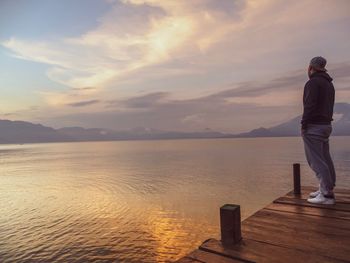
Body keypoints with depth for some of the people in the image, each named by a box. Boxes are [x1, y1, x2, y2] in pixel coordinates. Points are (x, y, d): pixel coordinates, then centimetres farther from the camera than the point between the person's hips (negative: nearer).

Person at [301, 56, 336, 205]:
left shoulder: (313, 83, -12)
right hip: (326, 125, 10)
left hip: (313, 126, -10)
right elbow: (329, 106, 19)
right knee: (325, 159, 13)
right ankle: (326, 189, 21)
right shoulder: (329, 84, 18)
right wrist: (326, 120, 17)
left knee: (316, 161, -8)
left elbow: (309, 106, -20)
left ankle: (327, 195, -7)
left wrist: (304, 124, -16)